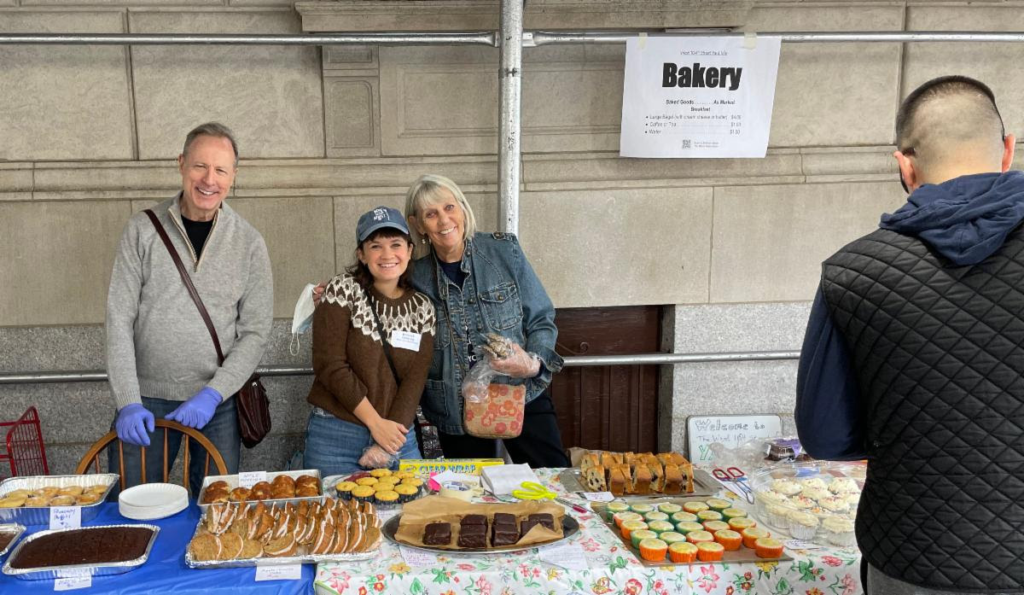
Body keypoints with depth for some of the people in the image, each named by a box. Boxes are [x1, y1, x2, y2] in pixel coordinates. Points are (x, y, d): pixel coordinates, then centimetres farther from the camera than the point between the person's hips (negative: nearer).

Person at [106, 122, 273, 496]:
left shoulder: (249, 243, -1)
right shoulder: (143, 230, -1)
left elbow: (255, 333, -2)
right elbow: (119, 320, -4)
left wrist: (213, 394, -13)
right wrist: (128, 402, -13)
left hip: (216, 403, 0)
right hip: (146, 398, 0)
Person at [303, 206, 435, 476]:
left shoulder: (422, 308, 4)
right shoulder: (342, 290, -6)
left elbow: (415, 380, -2)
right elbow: (330, 365, -12)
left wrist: (388, 444, -13)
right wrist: (375, 422, -13)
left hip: (398, 436, 3)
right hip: (335, 437, -3)